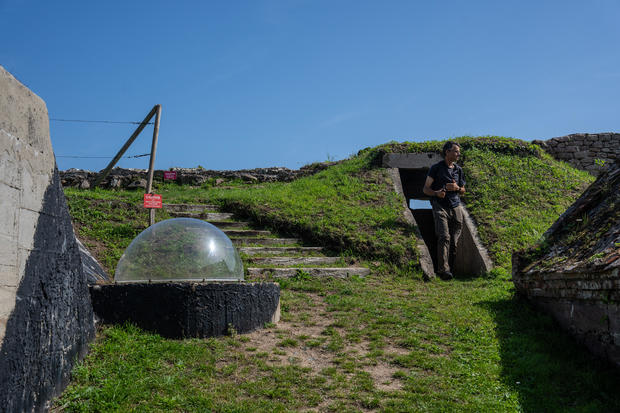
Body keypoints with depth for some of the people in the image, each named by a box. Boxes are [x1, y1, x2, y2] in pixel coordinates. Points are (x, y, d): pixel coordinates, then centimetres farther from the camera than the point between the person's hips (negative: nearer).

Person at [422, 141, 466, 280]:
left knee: (454, 241, 1)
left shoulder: (459, 170, 17)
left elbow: (463, 191, 24)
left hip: (456, 206, 5)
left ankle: (450, 268, 10)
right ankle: (443, 270, -25)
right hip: (440, 206, -5)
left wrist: (456, 188, 0)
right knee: (444, 237, -20)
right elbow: (426, 189, 2)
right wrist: (436, 193, -19)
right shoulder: (436, 168, 2)